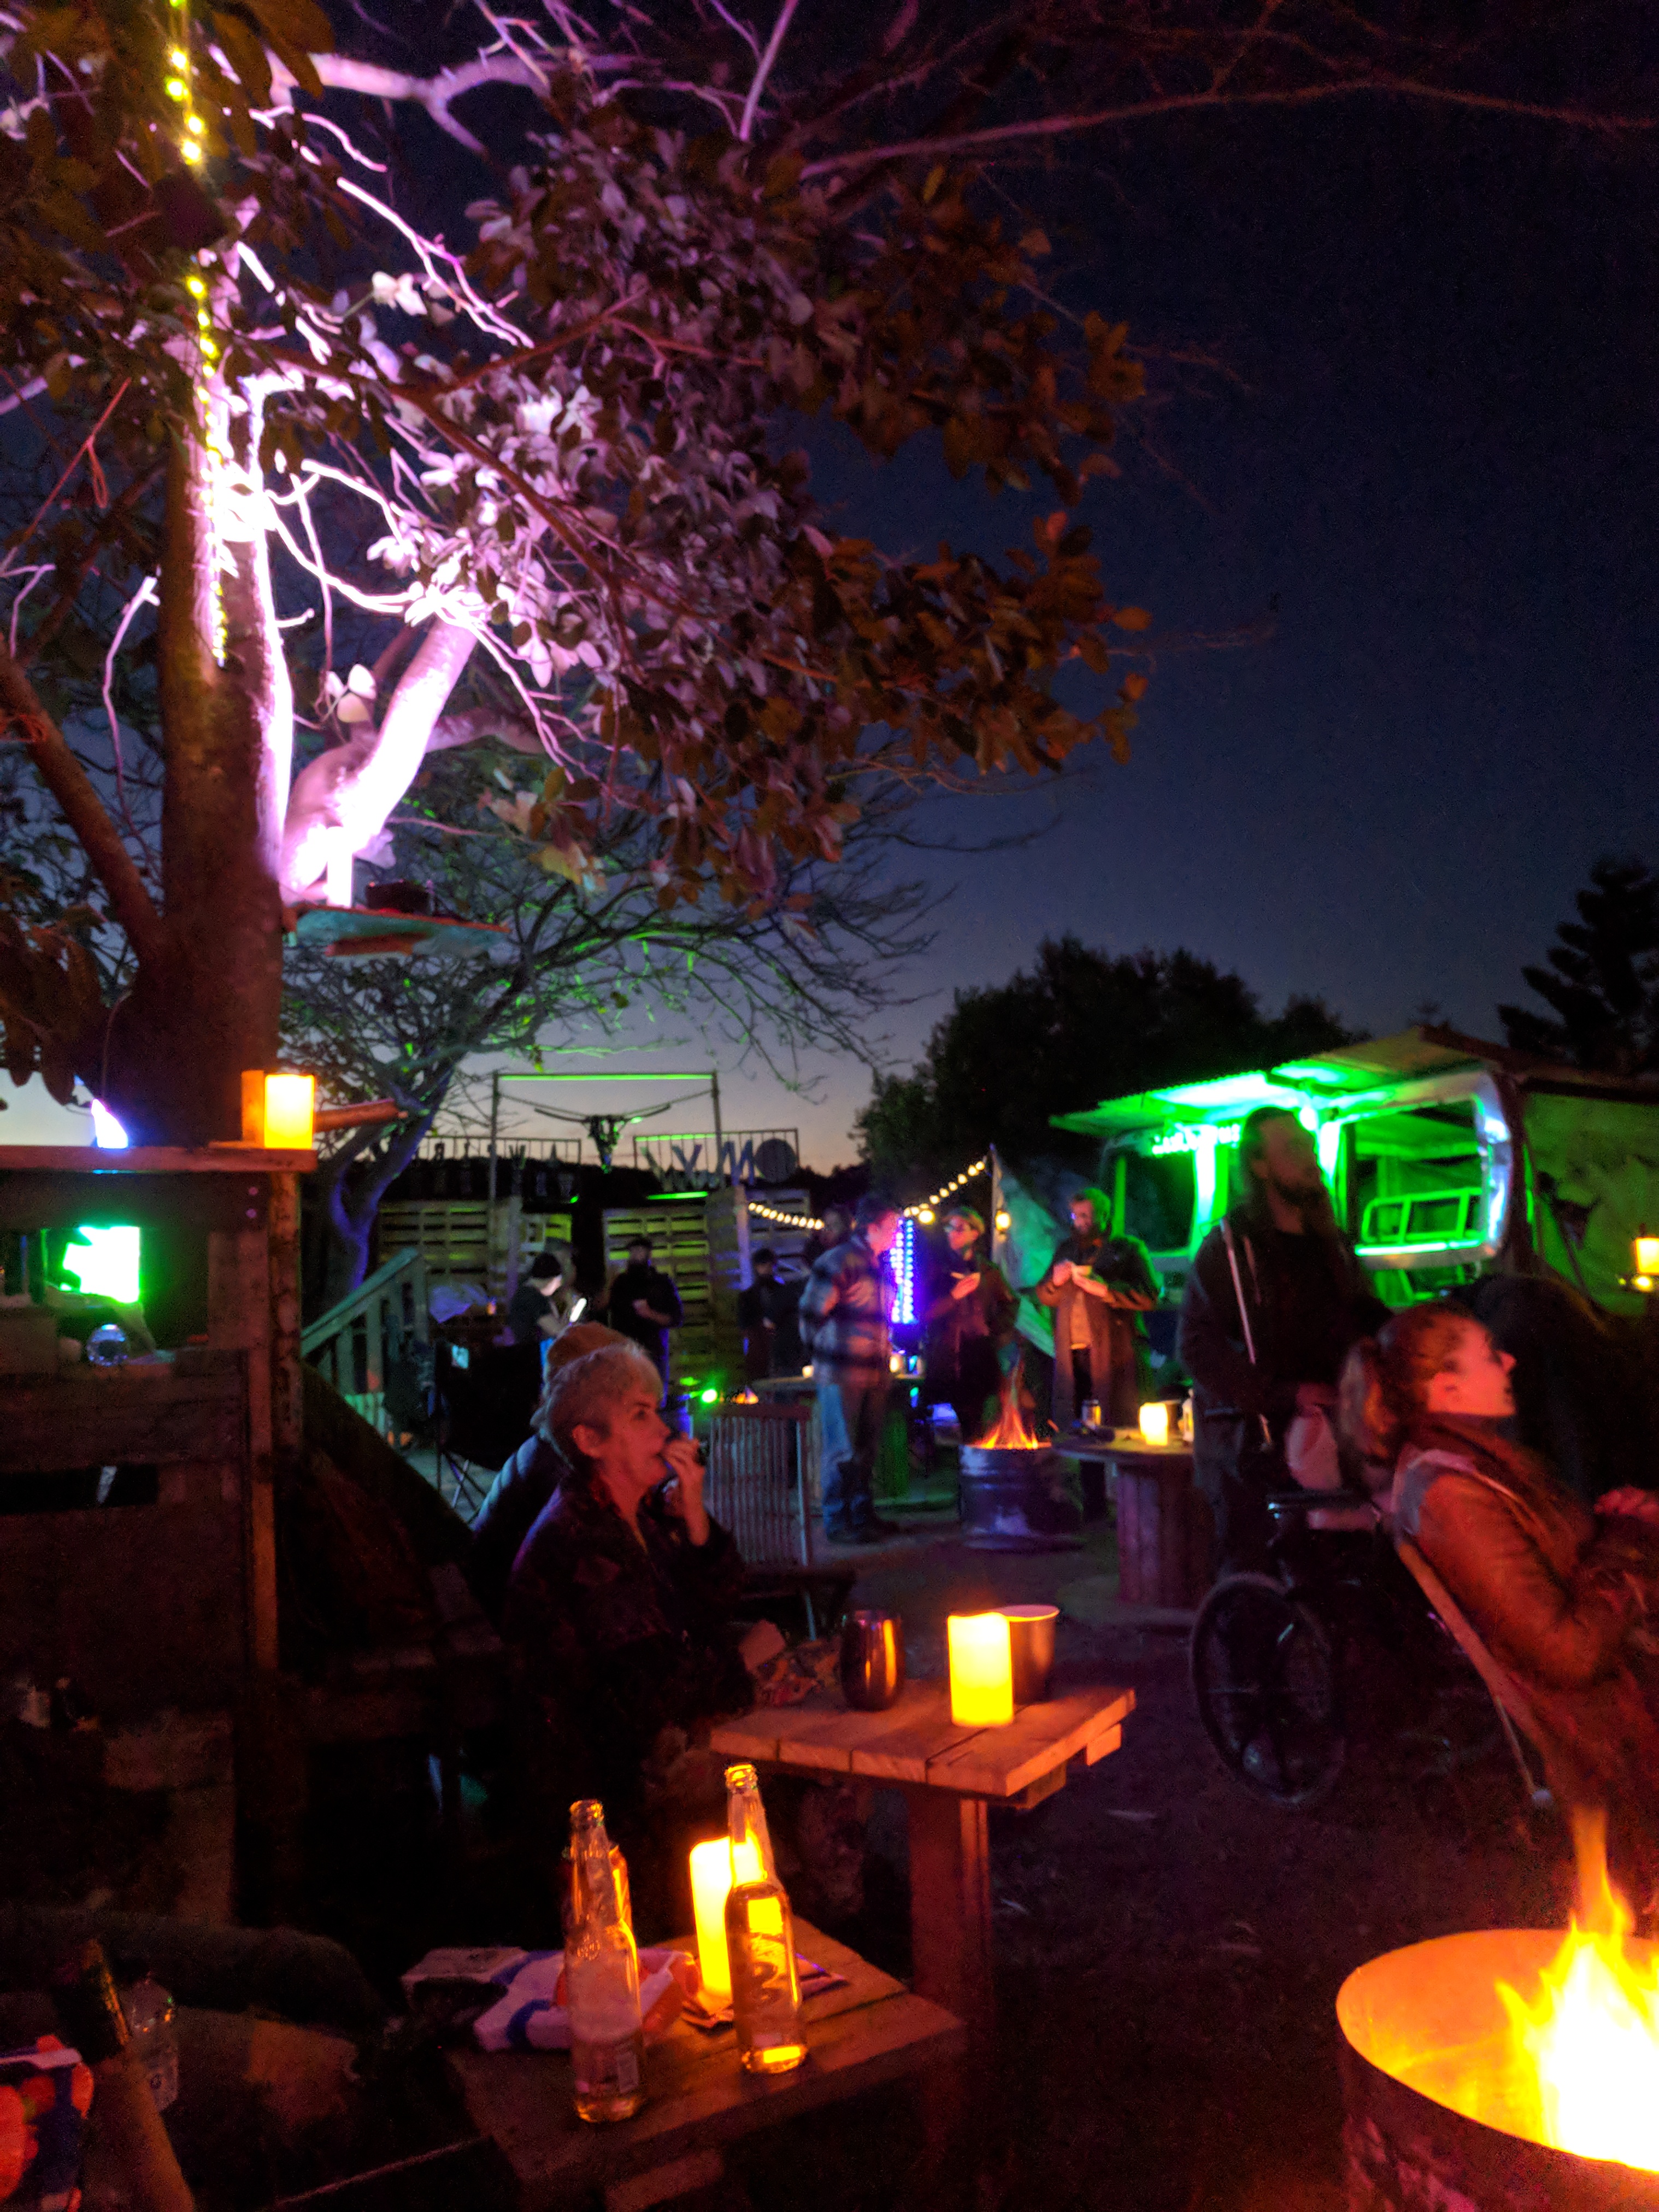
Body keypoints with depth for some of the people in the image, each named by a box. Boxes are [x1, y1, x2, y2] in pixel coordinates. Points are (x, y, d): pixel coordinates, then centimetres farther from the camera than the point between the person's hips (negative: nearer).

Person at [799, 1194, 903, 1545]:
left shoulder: (880, 1267, 14)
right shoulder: (839, 1262, -13)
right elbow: (811, 1312, -12)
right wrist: (821, 1353, -3)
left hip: (875, 1372, 8)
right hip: (842, 1376, -8)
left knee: (866, 1449, 14)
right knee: (842, 1451, -2)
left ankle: (863, 1515, 25)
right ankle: (837, 1522, 6)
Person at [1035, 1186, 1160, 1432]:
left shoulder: (1128, 1249, 6)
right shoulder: (1067, 1250, 22)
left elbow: (1149, 1296, -6)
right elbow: (1044, 1297, 25)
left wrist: (1103, 1288, -15)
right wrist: (1055, 1281, 2)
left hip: (1113, 1354, -5)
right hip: (1070, 1355, 5)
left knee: (1116, 1431, -8)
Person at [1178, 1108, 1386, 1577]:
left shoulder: (1332, 1244, 18)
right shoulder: (1226, 1248, -2)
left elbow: (1368, 1324, 27)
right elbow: (1198, 1348, -11)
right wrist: (1287, 1395, -17)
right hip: (1251, 1446, -5)